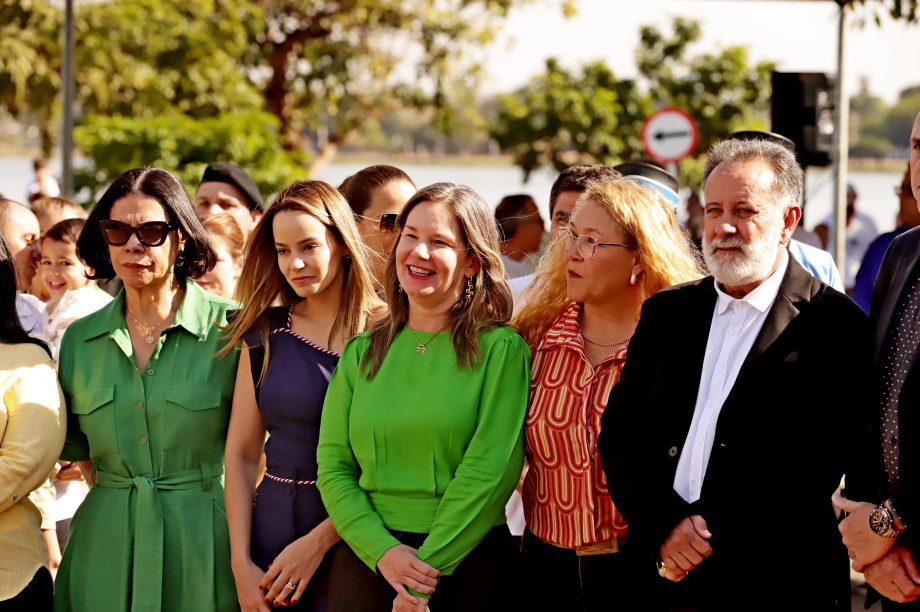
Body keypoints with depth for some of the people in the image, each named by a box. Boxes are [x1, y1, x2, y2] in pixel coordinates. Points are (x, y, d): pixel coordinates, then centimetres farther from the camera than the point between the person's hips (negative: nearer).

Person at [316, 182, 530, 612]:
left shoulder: (500, 349, -3)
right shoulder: (361, 353, 8)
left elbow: (491, 469, -11)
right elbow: (333, 468, 2)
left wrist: (426, 568, -16)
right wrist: (384, 551, -13)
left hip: (467, 563, -3)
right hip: (366, 558, 3)